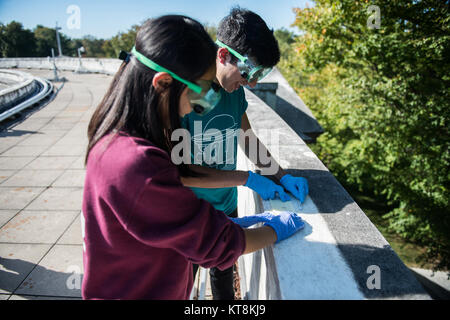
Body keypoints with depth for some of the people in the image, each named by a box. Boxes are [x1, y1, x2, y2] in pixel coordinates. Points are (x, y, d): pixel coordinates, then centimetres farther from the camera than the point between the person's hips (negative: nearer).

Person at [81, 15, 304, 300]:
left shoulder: (120, 137, -6)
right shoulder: (135, 163, -35)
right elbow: (214, 244, -26)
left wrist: (233, 223, 1)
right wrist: (275, 231, -10)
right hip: (137, 292, -7)